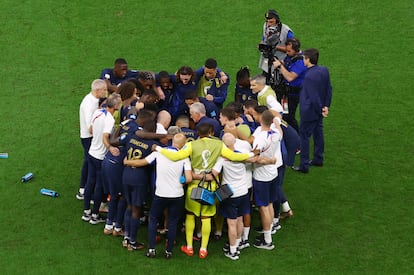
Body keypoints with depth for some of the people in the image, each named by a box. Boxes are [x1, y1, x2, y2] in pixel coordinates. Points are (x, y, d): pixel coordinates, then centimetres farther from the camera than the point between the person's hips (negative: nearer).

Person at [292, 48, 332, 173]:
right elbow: (329, 89, 3)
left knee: (304, 136, 3)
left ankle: (304, 165, 9)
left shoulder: (309, 76, -28)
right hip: (319, 111, 9)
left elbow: (314, 97, -25)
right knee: (318, 133, 21)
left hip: (309, 111, -9)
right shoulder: (324, 70, -3)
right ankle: (318, 159, 35)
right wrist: (326, 106, 4)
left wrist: (321, 110, -11)